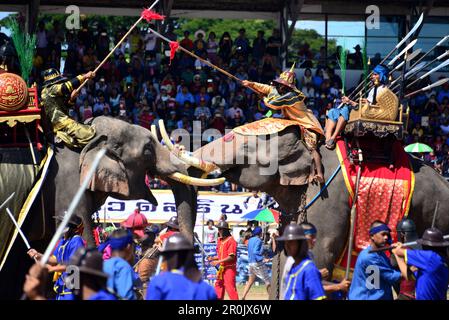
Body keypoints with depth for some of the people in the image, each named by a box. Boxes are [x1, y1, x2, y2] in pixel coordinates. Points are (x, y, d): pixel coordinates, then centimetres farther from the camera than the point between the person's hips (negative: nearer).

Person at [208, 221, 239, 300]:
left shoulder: (231, 241, -13)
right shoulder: (220, 240, 14)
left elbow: (231, 257, -19)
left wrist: (218, 261, -21)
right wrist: (213, 258, 3)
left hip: (229, 268, -9)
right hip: (221, 268, 9)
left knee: (230, 287, -13)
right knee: (218, 286, 11)